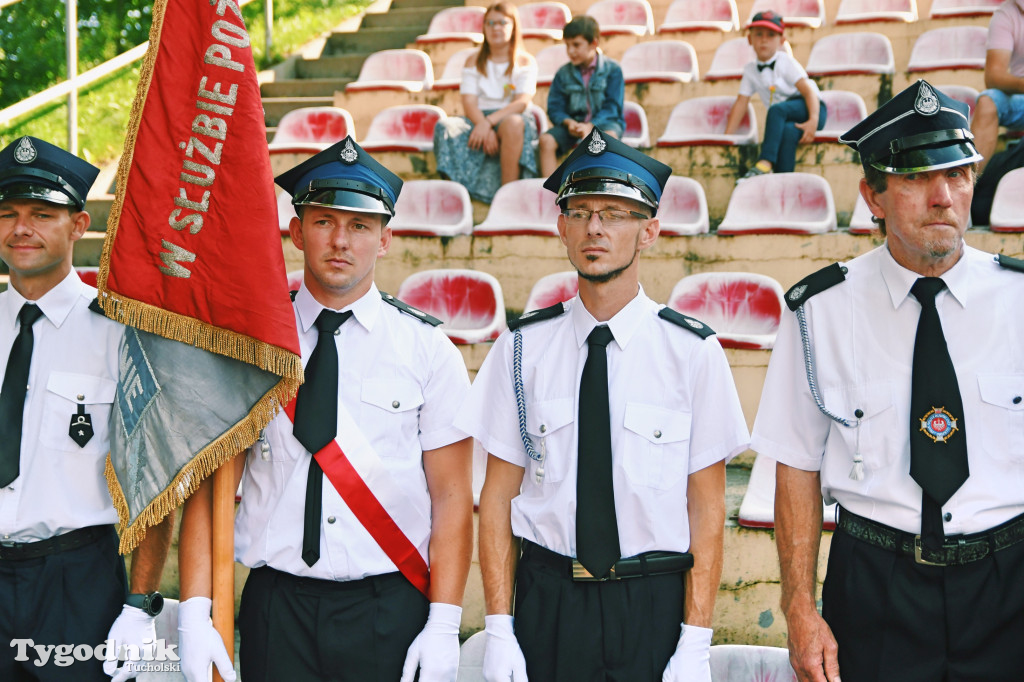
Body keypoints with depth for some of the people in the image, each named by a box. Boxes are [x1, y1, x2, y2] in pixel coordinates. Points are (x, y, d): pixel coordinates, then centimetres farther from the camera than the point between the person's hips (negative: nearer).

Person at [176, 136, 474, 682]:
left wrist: (443, 627, -9)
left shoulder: (428, 349, 1)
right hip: (275, 608, 1)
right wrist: (195, 613, -8)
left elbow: (452, 498, 0)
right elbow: (209, 484, 2)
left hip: (390, 613, -1)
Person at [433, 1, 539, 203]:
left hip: (512, 118, -2)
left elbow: (522, 102, -7)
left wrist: (490, 122, -22)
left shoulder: (525, 62, 9)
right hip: (478, 119, 3)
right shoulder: (474, 62, 16)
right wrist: (484, 125, -21)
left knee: (513, 123, -40)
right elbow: (469, 102, 2)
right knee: (446, 127, -30)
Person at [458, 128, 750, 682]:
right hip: (547, 599, 1)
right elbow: (498, 494, 3)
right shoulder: (522, 348, 2)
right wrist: (498, 630, -4)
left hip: (656, 602, -1)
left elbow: (707, 507, -2)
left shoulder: (692, 351, -2)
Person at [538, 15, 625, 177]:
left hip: (603, 121, -3)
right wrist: (568, 122, -21)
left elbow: (612, 107, -9)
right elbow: (554, 108, 2)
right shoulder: (563, 73, 5)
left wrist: (590, 125, -26)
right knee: (546, 140, -25)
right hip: (573, 122, 3)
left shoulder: (612, 69, -3)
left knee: (609, 137, -38)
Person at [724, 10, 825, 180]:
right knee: (788, 132, -34)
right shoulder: (750, 70, 10)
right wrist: (726, 138, 0)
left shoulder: (786, 62, -5)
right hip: (783, 121, 4)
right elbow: (741, 103, 9)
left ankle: (765, 163, -47)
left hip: (809, 109, -4)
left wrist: (813, 120, -30)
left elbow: (808, 90, -14)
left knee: (777, 109, -35)